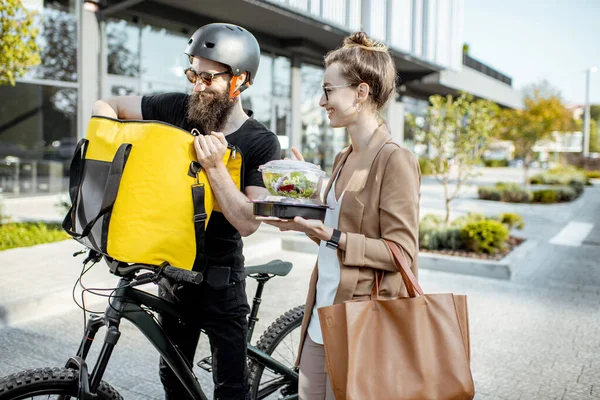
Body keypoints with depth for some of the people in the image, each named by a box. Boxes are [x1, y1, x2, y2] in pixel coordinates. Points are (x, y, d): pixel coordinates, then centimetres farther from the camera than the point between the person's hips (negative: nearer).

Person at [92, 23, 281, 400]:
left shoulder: (261, 143, -15)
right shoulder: (178, 108, -6)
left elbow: (248, 222, -21)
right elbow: (106, 106, 3)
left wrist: (215, 167, -32)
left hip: (219, 277, -4)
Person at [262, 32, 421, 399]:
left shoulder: (395, 160, -15)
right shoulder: (344, 159, 12)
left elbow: (402, 253, -18)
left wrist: (329, 234, -22)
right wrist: (304, 222, 3)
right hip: (321, 317, 8)